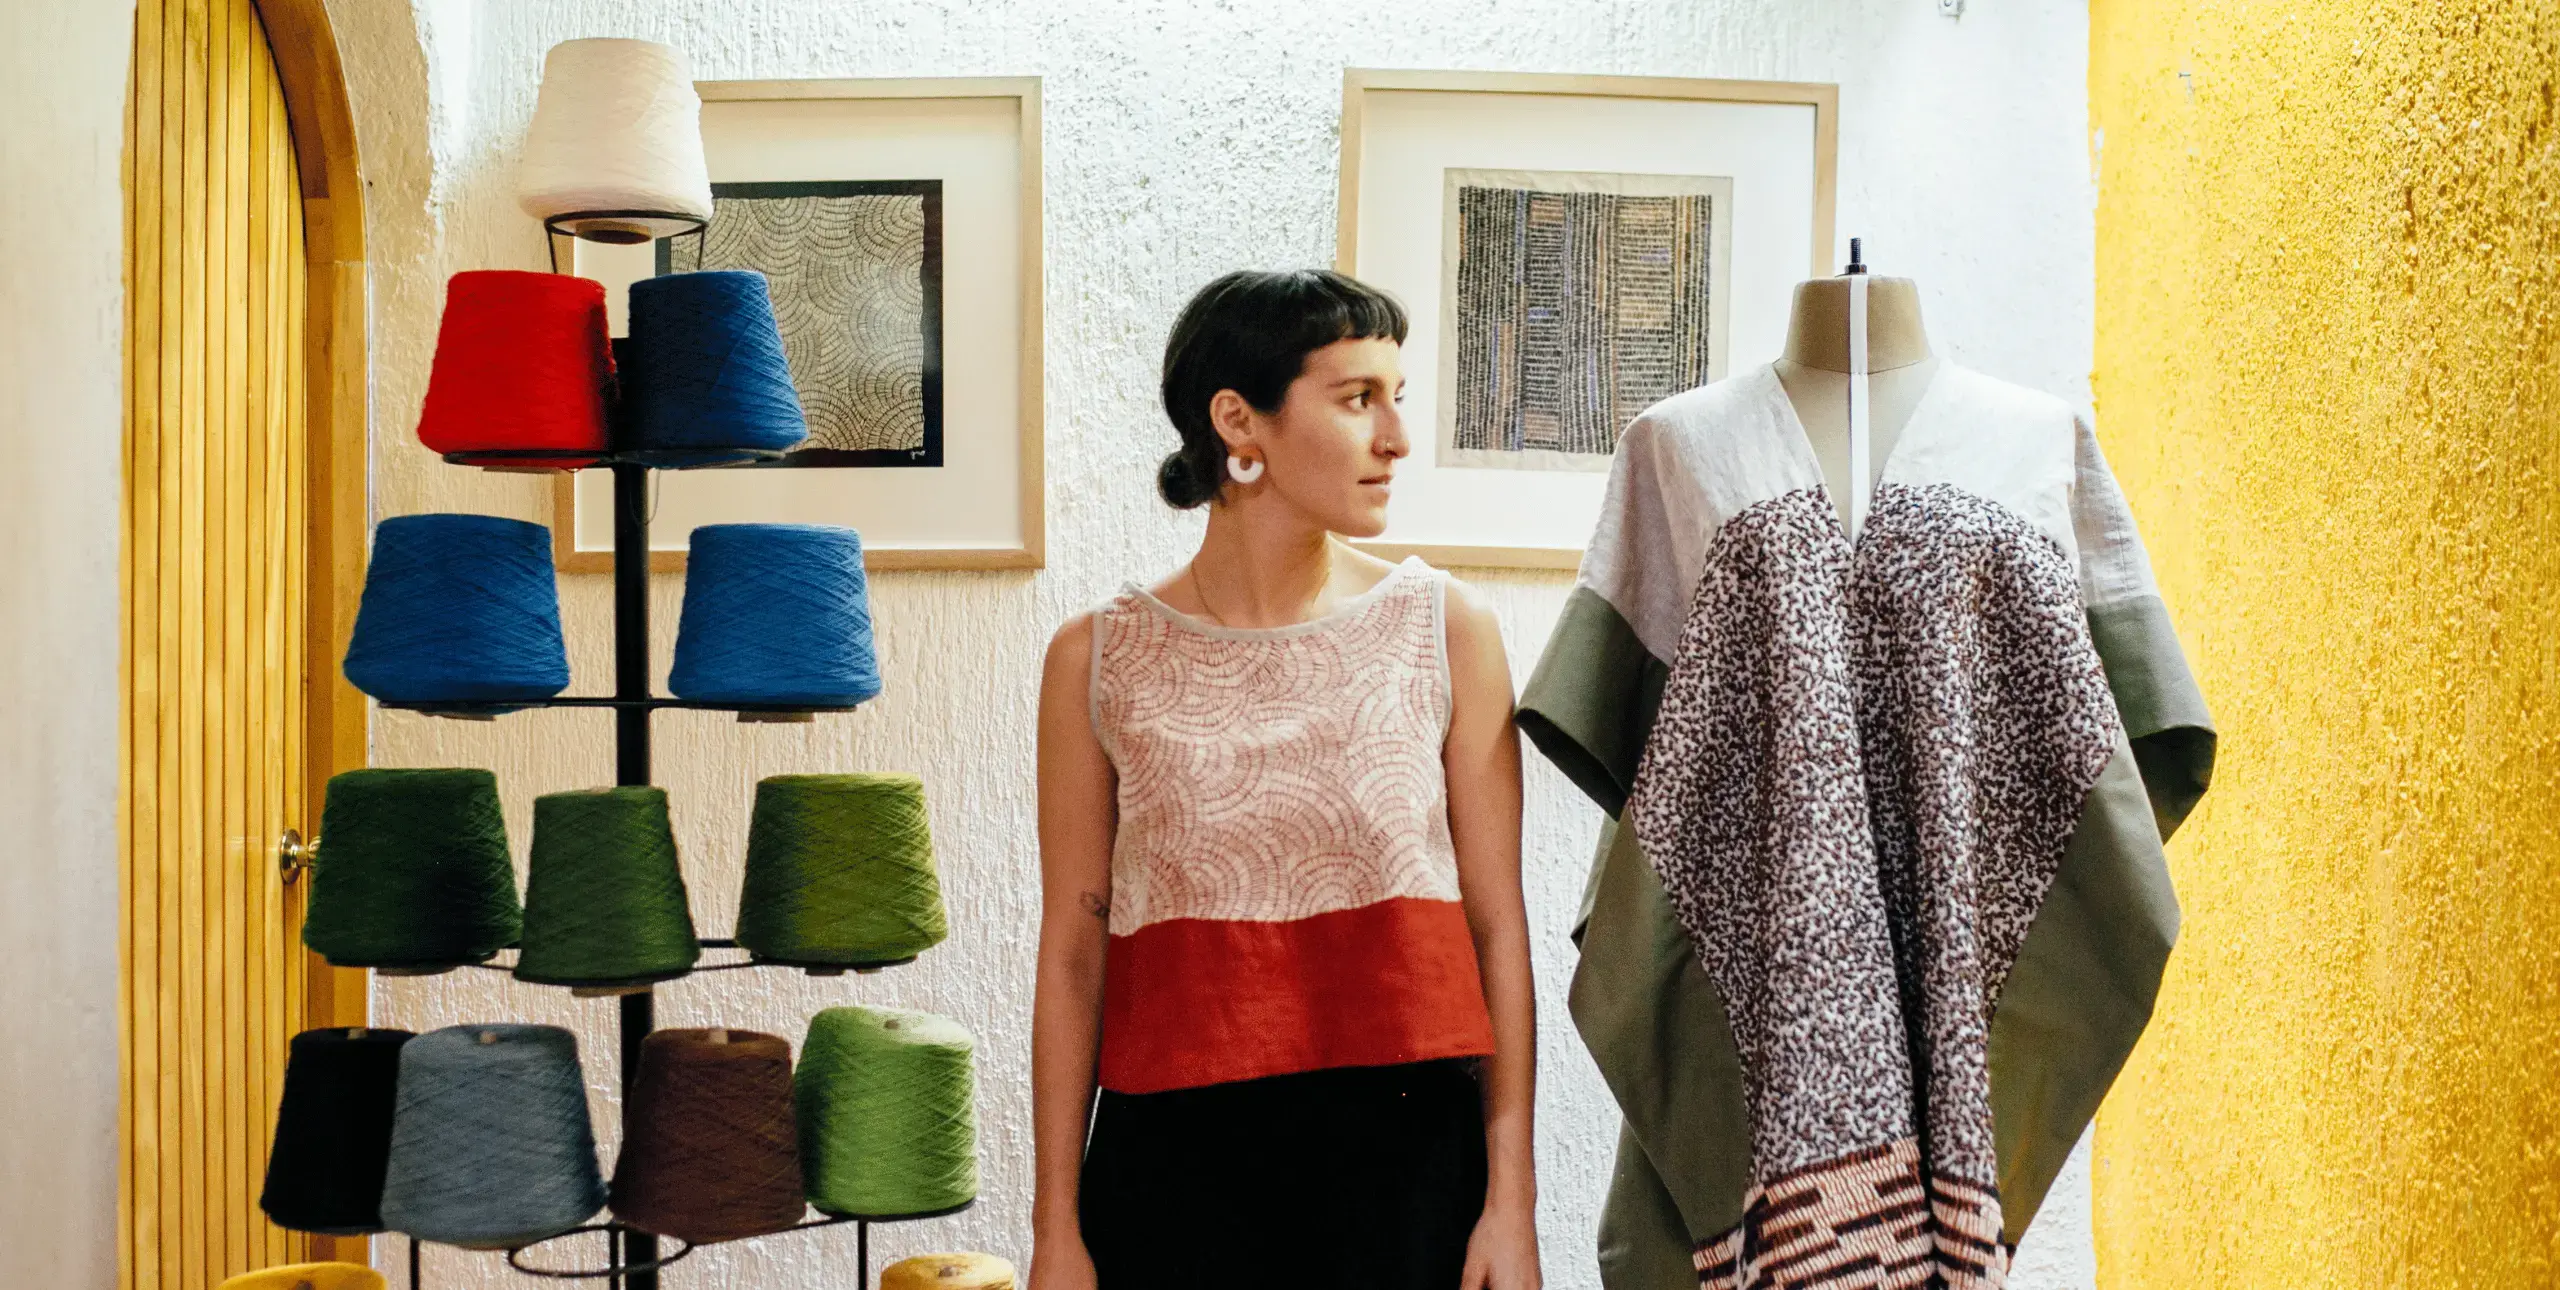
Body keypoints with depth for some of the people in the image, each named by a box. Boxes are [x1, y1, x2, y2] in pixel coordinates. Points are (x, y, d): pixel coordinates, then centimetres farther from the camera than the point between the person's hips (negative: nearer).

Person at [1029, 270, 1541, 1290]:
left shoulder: (1445, 630, 2)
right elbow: (1073, 953, 3)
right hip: (1174, 1157, 0)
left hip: (1406, 1144, 0)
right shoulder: (1099, 660, 2)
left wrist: (1512, 1200, -3)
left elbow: (1497, 926, 1)